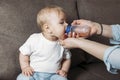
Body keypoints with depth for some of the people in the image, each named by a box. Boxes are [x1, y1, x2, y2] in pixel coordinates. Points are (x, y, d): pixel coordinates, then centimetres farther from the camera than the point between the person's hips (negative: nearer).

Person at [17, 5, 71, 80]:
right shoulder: (34, 39, -10)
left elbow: (67, 58, 13)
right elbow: (24, 53, 3)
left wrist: (64, 70, 0)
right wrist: (25, 67, -7)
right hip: (34, 73, -1)